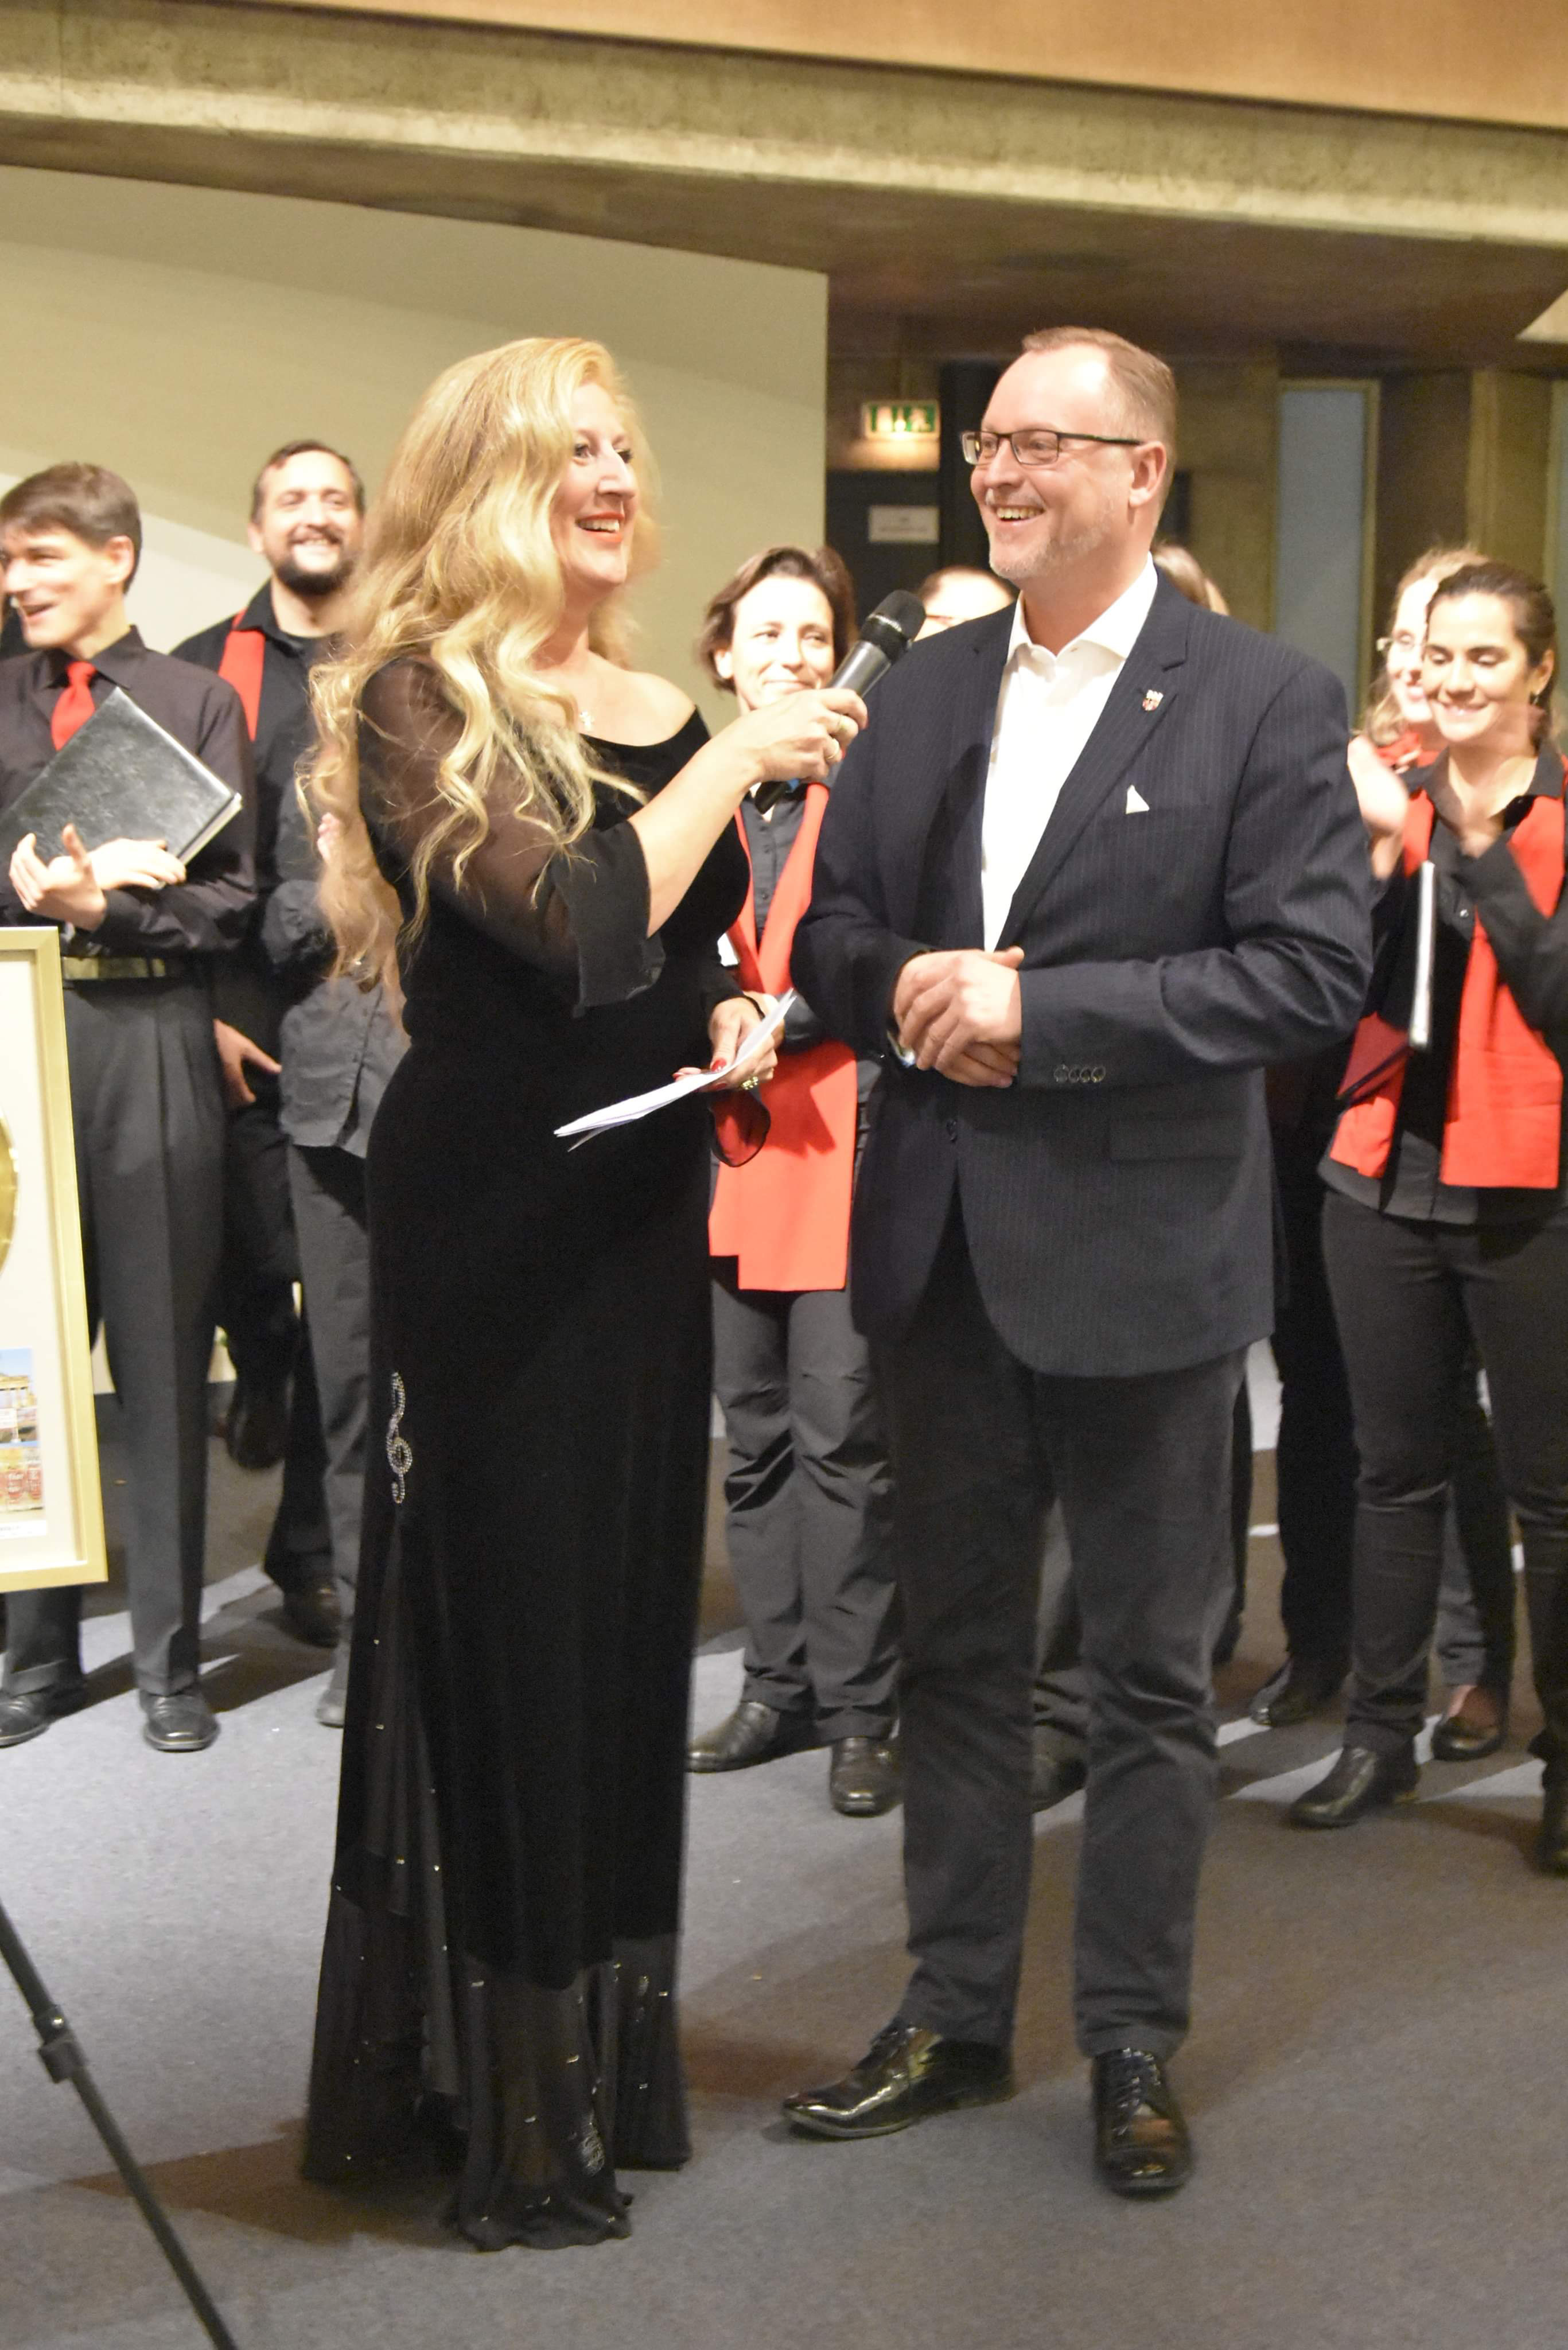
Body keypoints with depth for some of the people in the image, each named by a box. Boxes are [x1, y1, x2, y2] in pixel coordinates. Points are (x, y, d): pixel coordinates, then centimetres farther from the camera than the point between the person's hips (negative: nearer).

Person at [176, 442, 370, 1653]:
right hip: (247, 1029, 0)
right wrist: (200, 1011, -4)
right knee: (258, 1268, 6)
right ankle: (264, 1372, 42)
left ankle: (317, 1543, 12)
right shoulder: (203, 670, 8)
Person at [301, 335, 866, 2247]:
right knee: (501, 1634, 1)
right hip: (489, 1216, -6)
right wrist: (735, 762, -14)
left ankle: (599, 2051, 29)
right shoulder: (417, 700, -10)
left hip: (641, 1216, 7)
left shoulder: (666, 715, 11)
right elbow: (581, 926, -24)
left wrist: (737, 1024, 1)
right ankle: (498, 2105, 16)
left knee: (623, 1624, 13)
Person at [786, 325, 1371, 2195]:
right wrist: (915, 987, -11)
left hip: (1142, 1255, -5)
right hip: (941, 1250, 5)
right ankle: (956, 2014, 30)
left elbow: (1317, 969, -15)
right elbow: (832, 936, 12)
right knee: (955, 1651, 15)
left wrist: (1041, 1010, -20)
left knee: (1149, 1673, 8)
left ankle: (1134, 2044, 24)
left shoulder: (1264, 700, -6)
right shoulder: (919, 697, 10)